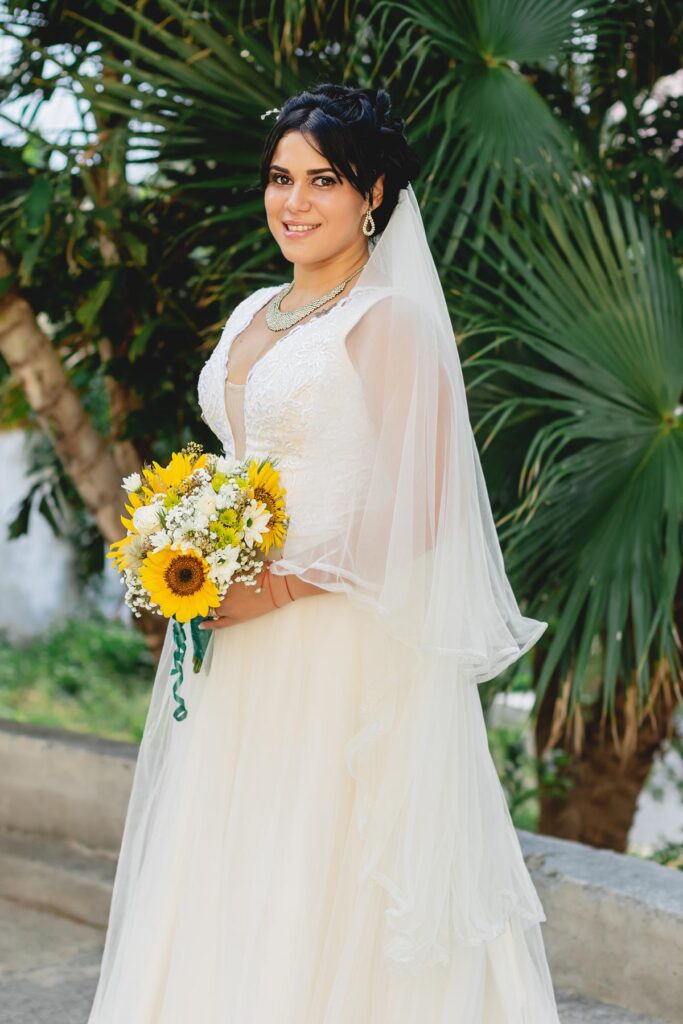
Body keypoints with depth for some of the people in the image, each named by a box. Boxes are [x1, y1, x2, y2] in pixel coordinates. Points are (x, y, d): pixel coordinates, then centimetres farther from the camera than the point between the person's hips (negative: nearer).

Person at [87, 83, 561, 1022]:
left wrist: (283, 586, -18)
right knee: (223, 892, 11)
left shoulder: (391, 321, -9)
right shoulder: (252, 317, 15)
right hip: (242, 653, 8)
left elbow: (417, 508, -15)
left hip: (346, 653, -8)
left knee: (320, 892, -3)